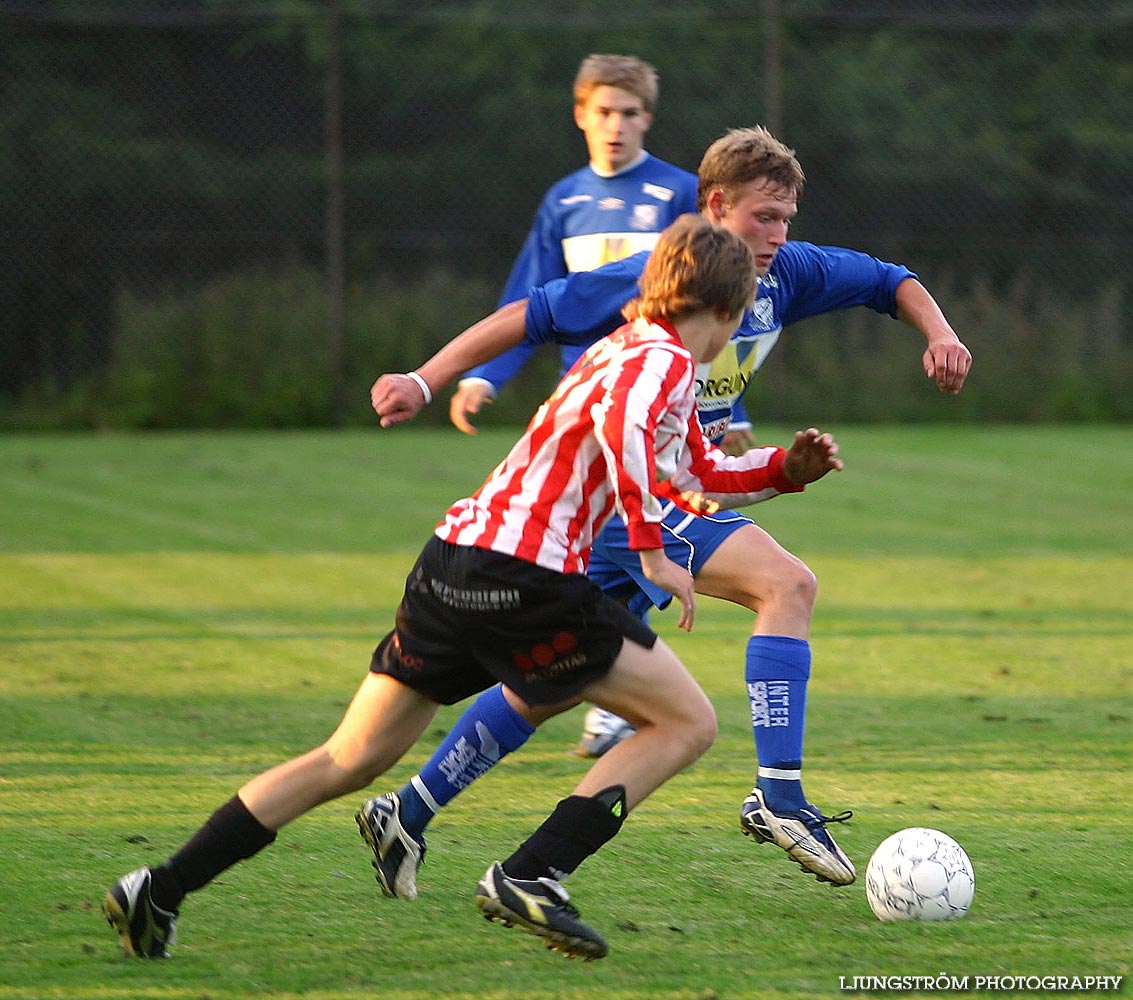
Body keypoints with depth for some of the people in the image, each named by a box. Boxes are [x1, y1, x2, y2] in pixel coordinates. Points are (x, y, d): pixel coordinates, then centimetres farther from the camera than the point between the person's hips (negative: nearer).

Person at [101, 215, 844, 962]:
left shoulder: (625, 350, 27)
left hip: (451, 562, 9)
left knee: (350, 760, 12)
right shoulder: (665, 360, -3)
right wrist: (652, 551, -26)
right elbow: (621, 423, -28)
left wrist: (786, 470, 23)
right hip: (528, 578, -9)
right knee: (688, 723, 2)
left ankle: (159, 892, 5)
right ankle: (530, 876, -11)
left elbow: (702, 476, 38)